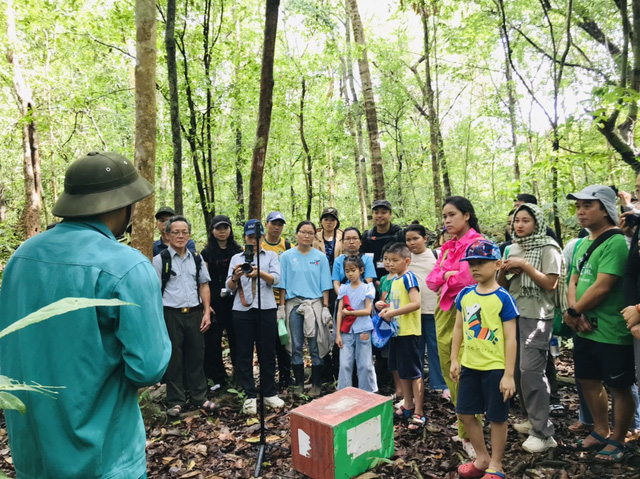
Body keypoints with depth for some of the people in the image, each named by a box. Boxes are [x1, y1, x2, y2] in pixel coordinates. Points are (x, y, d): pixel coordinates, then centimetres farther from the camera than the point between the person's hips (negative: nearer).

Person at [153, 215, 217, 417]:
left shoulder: (196, 259, 10)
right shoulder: (160, 259, -2)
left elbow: (204, 286, 13)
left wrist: (207, 312, 5)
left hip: (194, 313, 3)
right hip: (171, 315, -3)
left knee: (196, 357, 11)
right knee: (173, 359, 7)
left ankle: (199, 397, 25)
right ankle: (176, 401, 21)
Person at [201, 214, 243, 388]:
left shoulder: (238, 250, 9)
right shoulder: (207, 252, 4)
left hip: (234, 300, 1)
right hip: (215, 302, -1)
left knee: (236, 338, 5)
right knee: (213, 340, 1)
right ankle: (218, 378, 14)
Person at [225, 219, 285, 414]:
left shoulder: (271, 256, 9)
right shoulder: (236, 258, 12)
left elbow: (275, 279, -7)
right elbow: (230, 286, 3)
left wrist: (259, 272, -27)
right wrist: (235, 277, -19)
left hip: (266, 308, -1)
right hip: (242, 310, 1)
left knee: (267, 352, 6)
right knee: (245, 353, 3)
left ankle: (269, 393, 19)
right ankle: (250, 396, 12)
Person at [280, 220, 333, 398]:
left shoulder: (320, 257, 5)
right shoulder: (287, 256, 4)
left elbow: (325, 285, 5)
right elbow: (282, 284, 3)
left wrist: (326, 307, -1)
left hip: (315, 304, 0)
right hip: (294, 305, 0)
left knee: (315, 347, 2)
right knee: (296, 346, 6)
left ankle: (316, 384, 14)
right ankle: (299, 384, 18)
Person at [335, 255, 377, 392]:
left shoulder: (367, 288, 2)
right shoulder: (343, 289, 7)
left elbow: (367, 311, -6)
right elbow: (339, 312, 3)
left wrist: (349, 312, -8)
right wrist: (338, 334, -2)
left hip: (362, 331, -2)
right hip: (346, 331, 2)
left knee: (365, 364, 3)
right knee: (345, 364, 0)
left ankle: (367, 393, 17)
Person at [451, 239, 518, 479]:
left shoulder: (503, 298, -13)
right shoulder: (464, 295, 1)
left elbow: (510, 339, -12)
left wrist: (508, 374, -14)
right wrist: (454, 360, 7)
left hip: (495, 368, -5)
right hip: (469, 366, 6)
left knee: (497, 418, 10)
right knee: (465, 414, 14)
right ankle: (482, 459, 35)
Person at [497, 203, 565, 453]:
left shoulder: (547, 248, -6)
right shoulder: (512, 248, 13)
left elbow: (551, 284, -14)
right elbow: (501, 284, 16)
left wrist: (524, 265, -17)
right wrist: (504, 271, -5)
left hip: (536, 316, -7)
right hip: (512, 314, 7)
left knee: (531, 371, -11)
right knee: (517, 369, 10)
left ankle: (543, 432, -3)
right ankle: (531, 418, 25)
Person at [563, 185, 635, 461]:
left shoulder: (616, 243, -18)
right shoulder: (583, 244, 9)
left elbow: (601, 287, -24)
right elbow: (574, 281, 9)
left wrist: (572, 313, -13)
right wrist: (576, 313, -9)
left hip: (610, 333, -8)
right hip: (584, 330, 8)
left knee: (619, 387, 9)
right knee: (588, 380, 19)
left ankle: (617, 440, 26)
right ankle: (601, 431, 37)